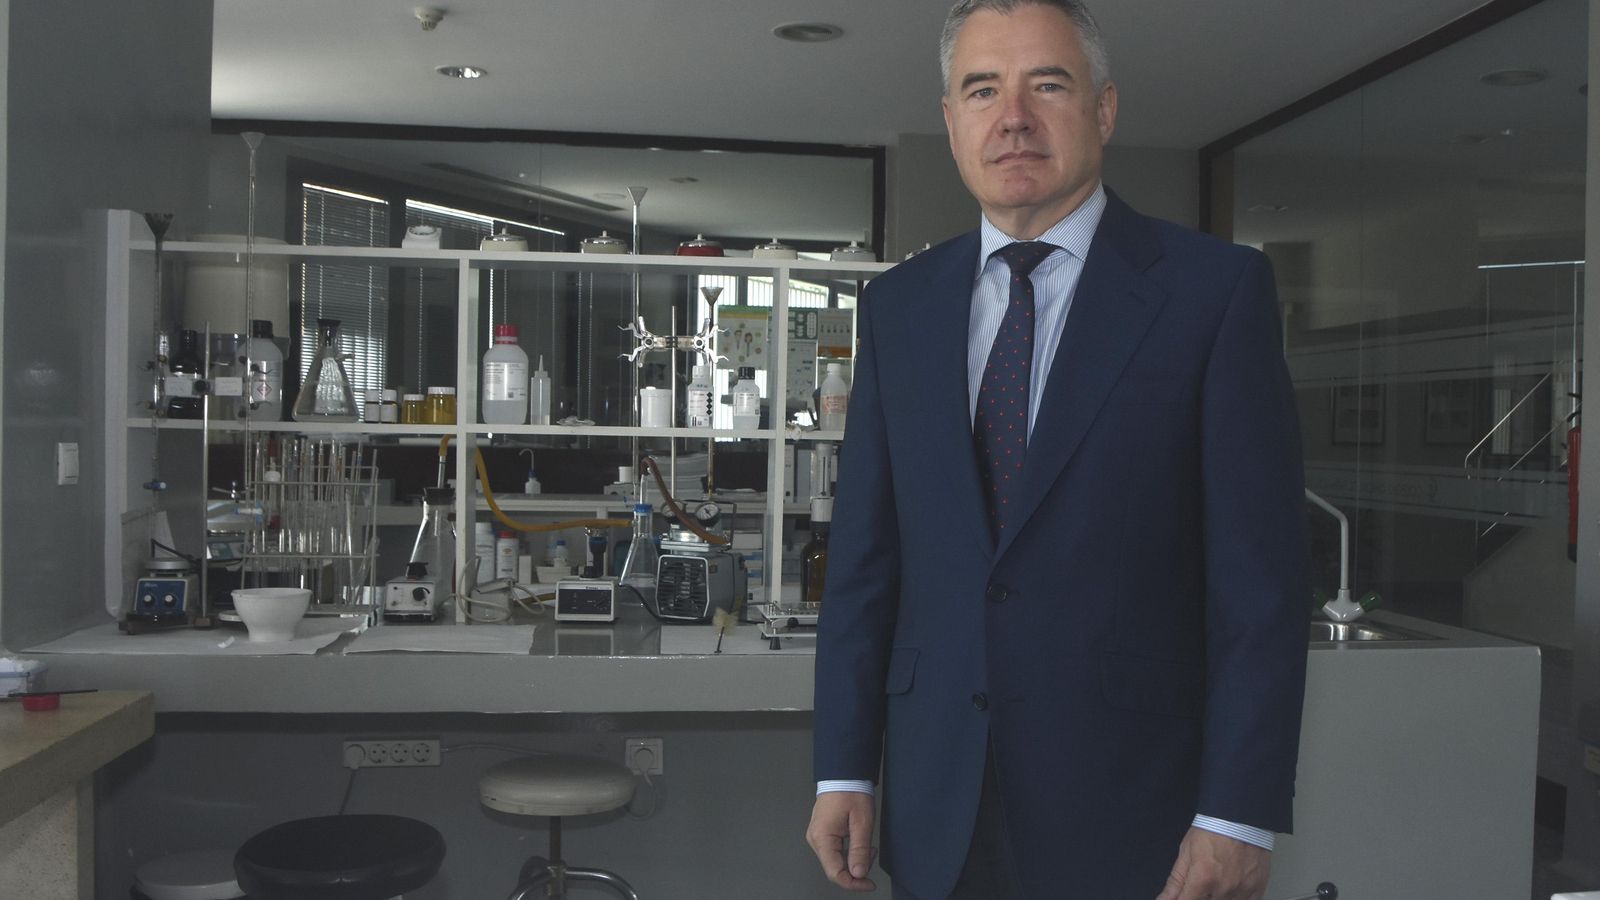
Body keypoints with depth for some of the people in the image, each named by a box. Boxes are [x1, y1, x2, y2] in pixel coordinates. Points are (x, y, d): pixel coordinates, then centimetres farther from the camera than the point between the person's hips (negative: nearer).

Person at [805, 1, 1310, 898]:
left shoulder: (1216, 287, -5)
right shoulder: (898, 305, 6)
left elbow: (1261, 574, -8)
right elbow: (864, 559, 5)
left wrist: (1239, 818, -12)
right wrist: (844, 770, 3)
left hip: (1132, 815, -3)